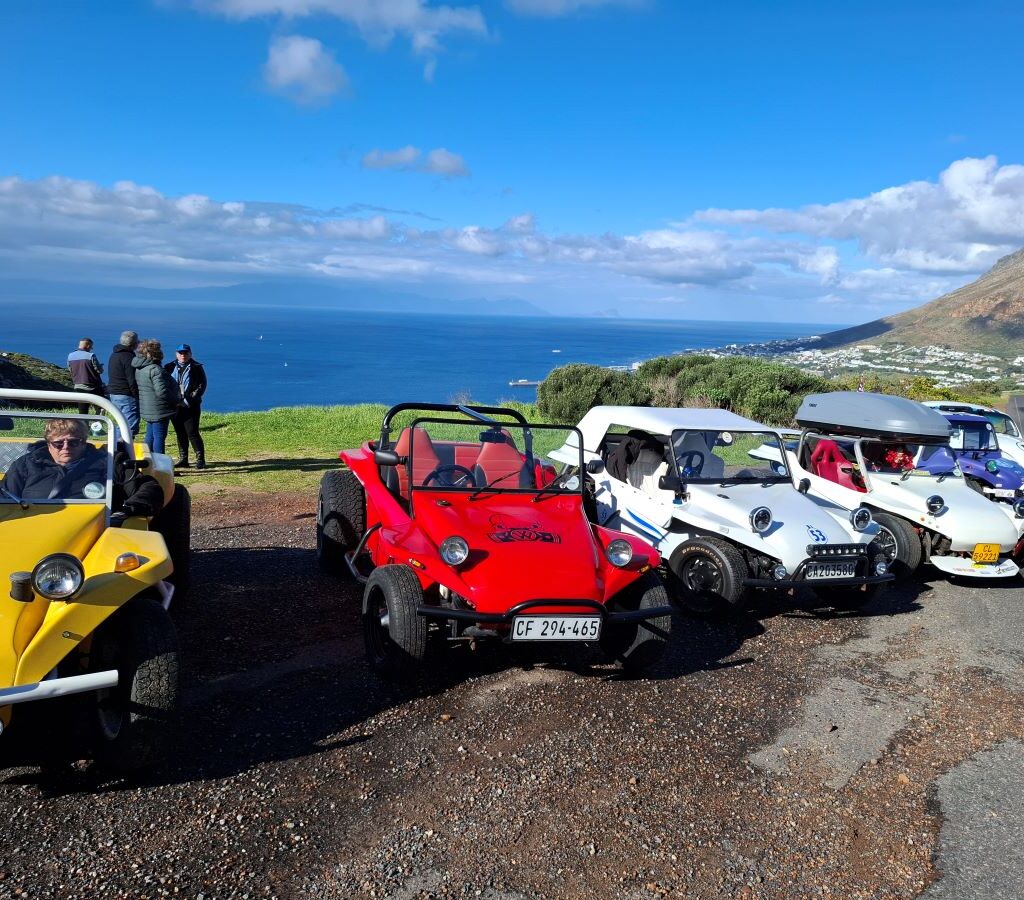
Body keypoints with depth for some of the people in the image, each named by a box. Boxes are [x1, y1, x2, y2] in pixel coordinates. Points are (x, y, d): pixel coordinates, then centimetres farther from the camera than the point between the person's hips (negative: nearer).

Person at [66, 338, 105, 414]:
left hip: (79, 388, 5)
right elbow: (99, 370, -10)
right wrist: (100, 366, 12)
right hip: (93, 388, -5)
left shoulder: (70, 356, 3)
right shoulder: (90, 356, -14)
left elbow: (70, 370, 14)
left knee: (82, 413, 8)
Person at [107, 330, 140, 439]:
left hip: (113, 394, 10)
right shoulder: (128, 357, -15)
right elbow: (132, 381, -19)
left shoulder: (114, 355, 16)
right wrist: (138, 397, -15)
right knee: (131, 428, -9)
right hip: (126, 396, -10)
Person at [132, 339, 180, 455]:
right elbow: (161, 391, -26)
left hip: (147, 409, 9)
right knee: (159, 437, -3)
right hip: (159, 410, -9)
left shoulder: (139, 369, 10)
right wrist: (175, 400, -11)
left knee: (150, 436, 18)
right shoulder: (155, 369, -20)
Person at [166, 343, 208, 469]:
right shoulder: (170, 367, 10)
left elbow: (202, 385, -3)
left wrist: (192, 397, -14)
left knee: (192, 433, -9)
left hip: (191, 406, -4)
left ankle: (200, 459, -3)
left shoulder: (196, 368, 1)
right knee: (180, 433, 10)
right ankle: (183, 459, 17)